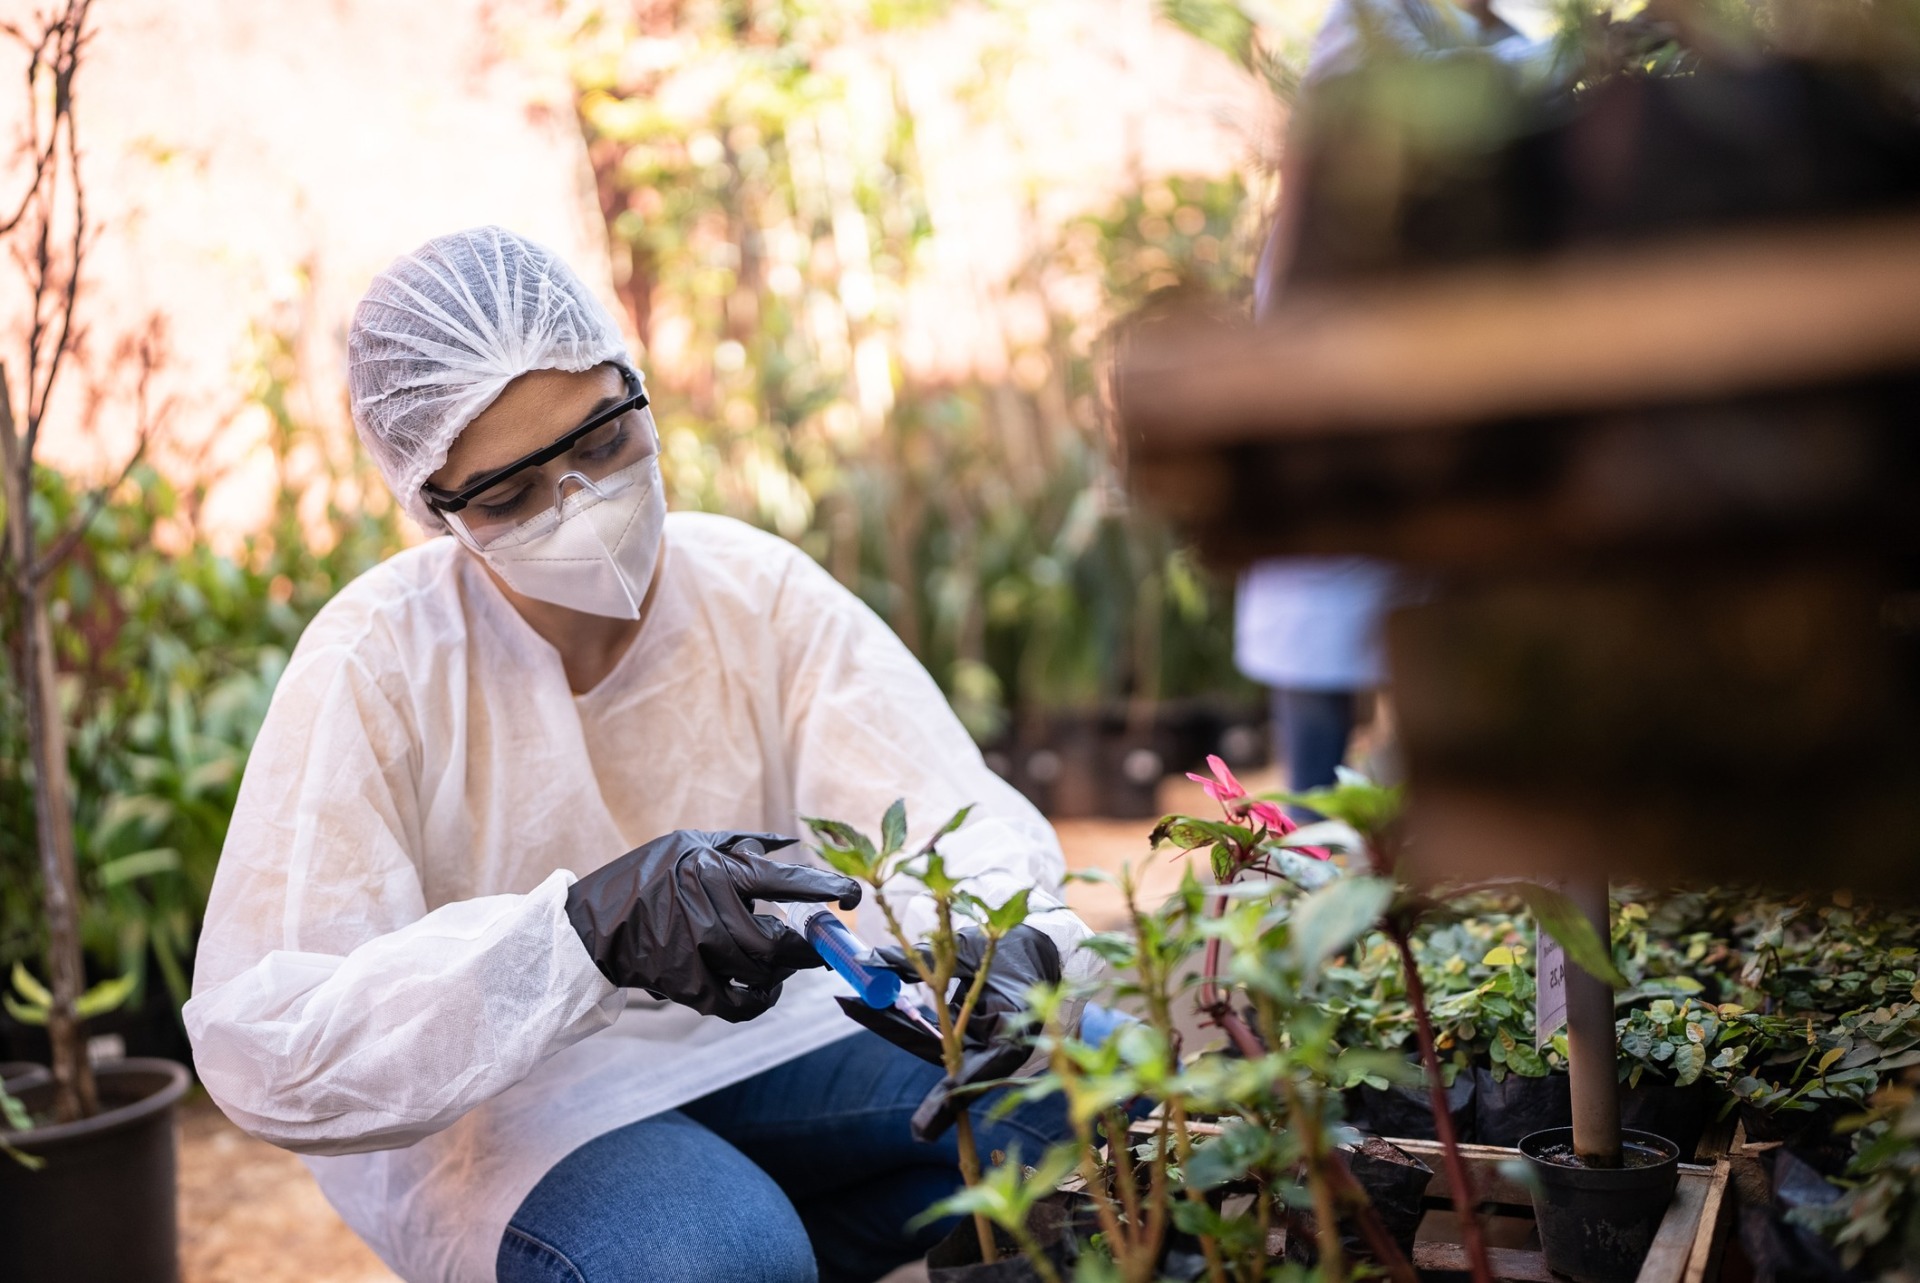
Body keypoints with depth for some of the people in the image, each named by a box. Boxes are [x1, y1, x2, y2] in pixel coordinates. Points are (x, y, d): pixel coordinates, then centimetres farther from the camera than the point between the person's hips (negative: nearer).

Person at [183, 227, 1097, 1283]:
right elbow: (259, 1049, -26)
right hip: (488, 1103, -4)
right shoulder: (377, 663, -19)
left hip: (754, 1038, 4)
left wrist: (1010, 944, -40)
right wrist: (586, 930, -40)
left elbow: (955, 815, -15)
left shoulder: (761, 593, -8)